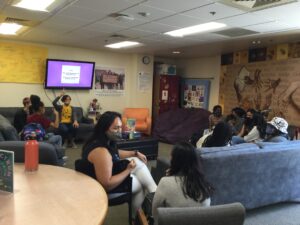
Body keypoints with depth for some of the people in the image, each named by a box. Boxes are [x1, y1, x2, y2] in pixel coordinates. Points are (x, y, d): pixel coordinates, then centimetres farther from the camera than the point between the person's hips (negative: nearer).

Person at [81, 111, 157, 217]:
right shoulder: (101, 151, -37)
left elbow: (115, 153, 16)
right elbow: (107, 185, -34)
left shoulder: (105, 140, -7)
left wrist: (135, 153, 8)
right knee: (140, 183, 9)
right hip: (102, 187, -9)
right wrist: (128, 170, -24)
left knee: (138, 161, 7)